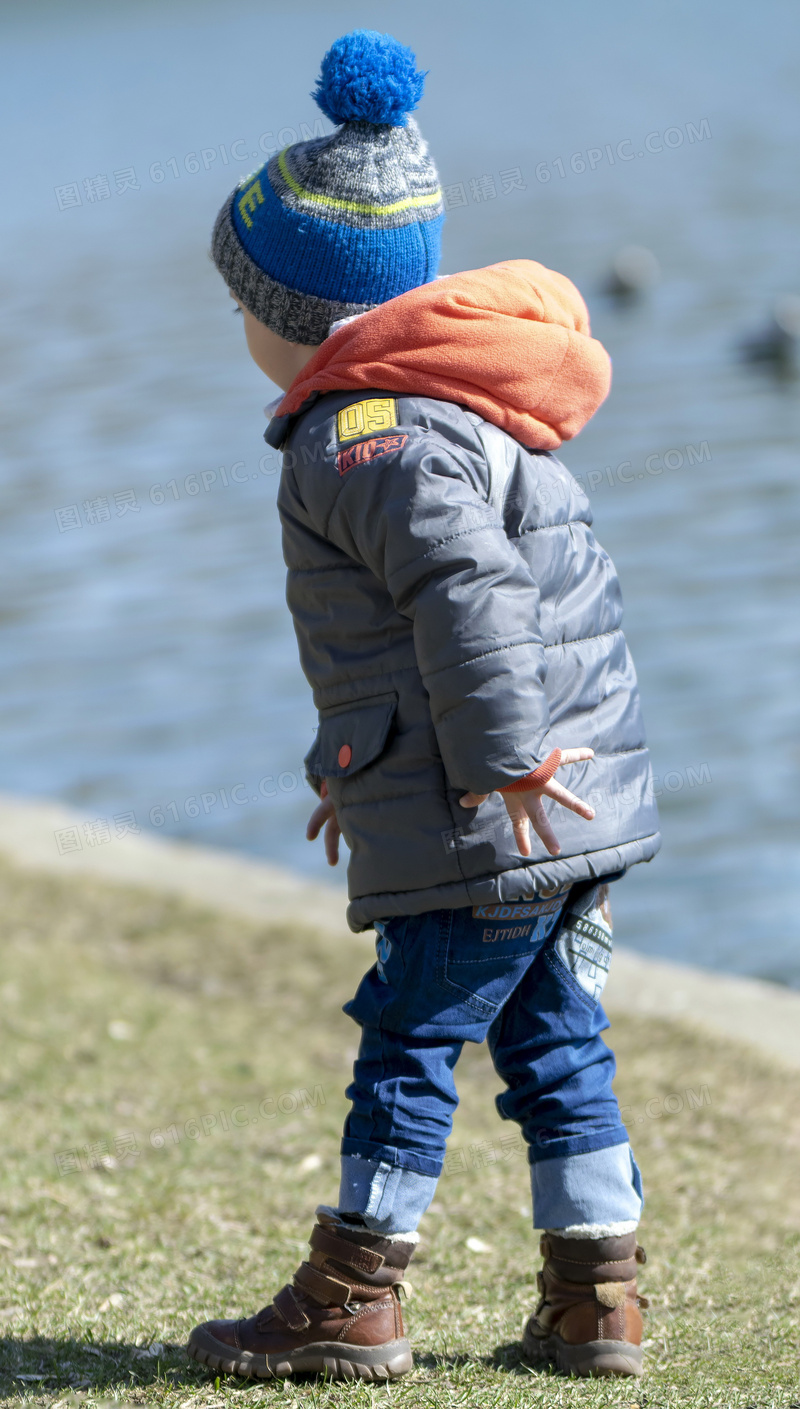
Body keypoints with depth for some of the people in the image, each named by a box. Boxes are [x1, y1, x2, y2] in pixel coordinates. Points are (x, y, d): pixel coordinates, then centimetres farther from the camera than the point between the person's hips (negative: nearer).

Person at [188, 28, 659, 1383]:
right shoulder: (459, 411, 20)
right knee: (554, 1043, 12)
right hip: (579, 810, 10)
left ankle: (351, 1301, 4)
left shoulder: (361, 436, -13)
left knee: (409, 1044, -2)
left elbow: (466, 588, -25)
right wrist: (371, 767, 29)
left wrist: (498, 760, -22)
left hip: (495, 825, -10)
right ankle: (597, 1302, 15)